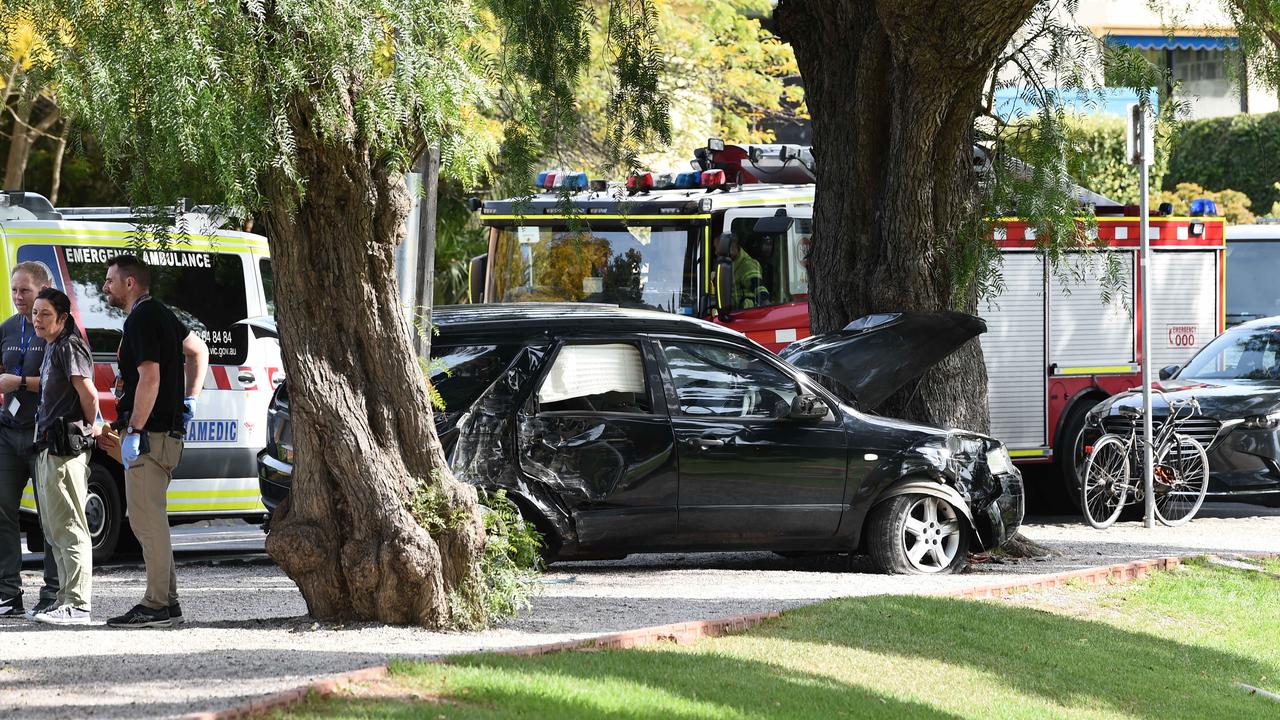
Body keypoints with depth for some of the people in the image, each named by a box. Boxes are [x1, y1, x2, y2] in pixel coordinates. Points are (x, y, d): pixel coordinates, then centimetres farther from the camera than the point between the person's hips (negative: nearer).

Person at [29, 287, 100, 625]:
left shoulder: (68, 347, -12)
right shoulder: (52, 348, 18)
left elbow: (89, 393, -21)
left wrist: (90, 427, -6)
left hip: (66, 447, -11)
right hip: (48, 448, 11)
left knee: (69, 529, -11)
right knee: (55, 531, 14)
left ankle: (76, 605, -12)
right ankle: (67, 601, 19)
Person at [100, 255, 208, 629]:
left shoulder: (142, 320, -14)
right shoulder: (161, 314, 17)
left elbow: (150, 377, -22)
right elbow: (199, 350, 30)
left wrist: (133, 432, -20)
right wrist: (189, 400, 24)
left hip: (149, 432, -10)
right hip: (167, 431, 10)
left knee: (147, 519, -9)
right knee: (148, 519, 15)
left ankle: (157, 605, -9)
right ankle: (166, 601, 17)